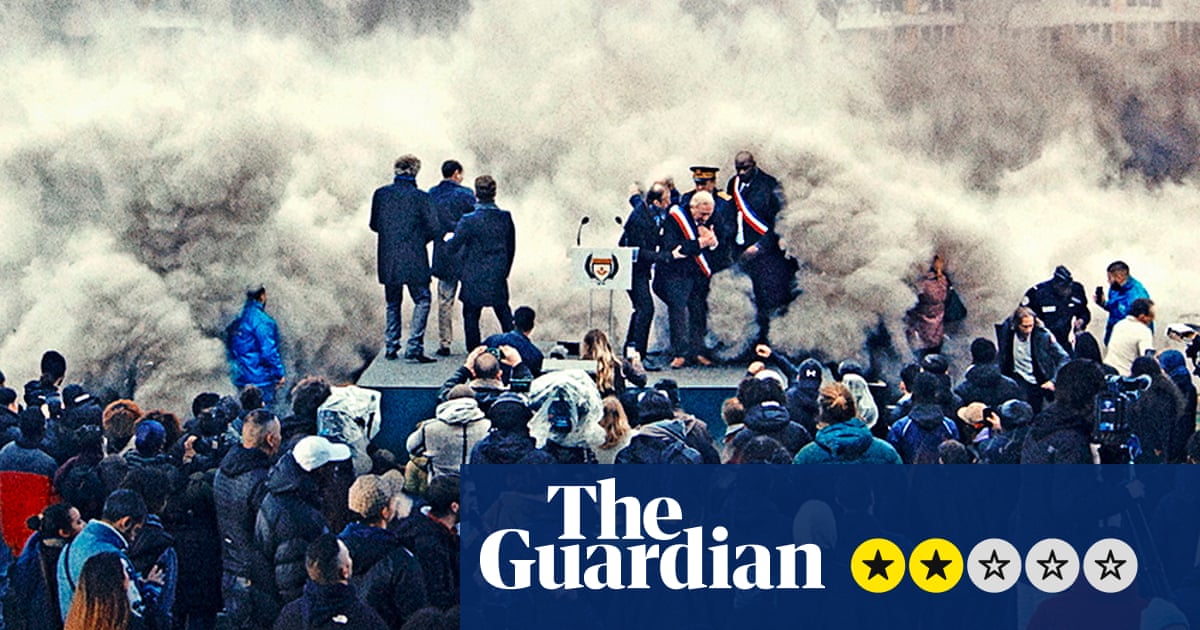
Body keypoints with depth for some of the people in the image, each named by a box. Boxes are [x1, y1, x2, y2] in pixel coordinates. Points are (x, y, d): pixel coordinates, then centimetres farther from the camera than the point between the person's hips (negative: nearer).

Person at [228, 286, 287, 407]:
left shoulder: (238, 321, 9)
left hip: (242, 379, 8)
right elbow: (269, 351, -18)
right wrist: (280, 374, -10)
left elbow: (232, 352, 14)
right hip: (261, 379, -8)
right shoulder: (261, 320, -15)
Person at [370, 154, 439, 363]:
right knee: (422, 300, 5)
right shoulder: (419, 197, -12)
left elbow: (374, 225, 9)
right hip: (413, 259, -4)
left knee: (393, 303, 17)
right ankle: (414, 348, -6)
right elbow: (433, 228, -8)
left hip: (387, 259, 4)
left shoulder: (381, 194, 0)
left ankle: (391, 348, 17)